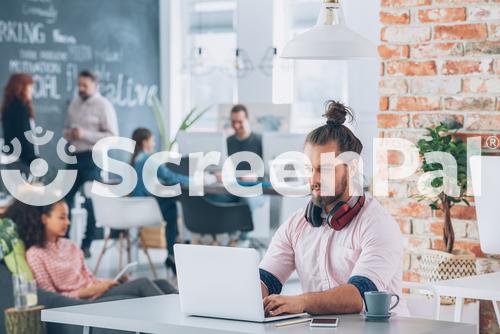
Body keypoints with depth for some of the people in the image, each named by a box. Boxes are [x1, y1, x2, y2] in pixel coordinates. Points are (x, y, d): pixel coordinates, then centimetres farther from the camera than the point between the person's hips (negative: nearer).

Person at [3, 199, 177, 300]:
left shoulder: (69, 246, 15)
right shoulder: (35, 255, -7)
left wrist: (104, 283, -4)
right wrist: (88, 292, -15)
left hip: (95, 292, 8)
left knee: (161, 284, -10)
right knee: (142, 284, -24)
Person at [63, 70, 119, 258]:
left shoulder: (103, 106, -7)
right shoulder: (74, 105, 13)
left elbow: (112, 136, -13)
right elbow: (66, 128, 24)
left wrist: (84, 134, -21)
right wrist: (68, 134, -1)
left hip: (92, 158, -7)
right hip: (74, 156, 7)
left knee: (90, 202, -1)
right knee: (64, 198, 5)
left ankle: (86, 246, 7)